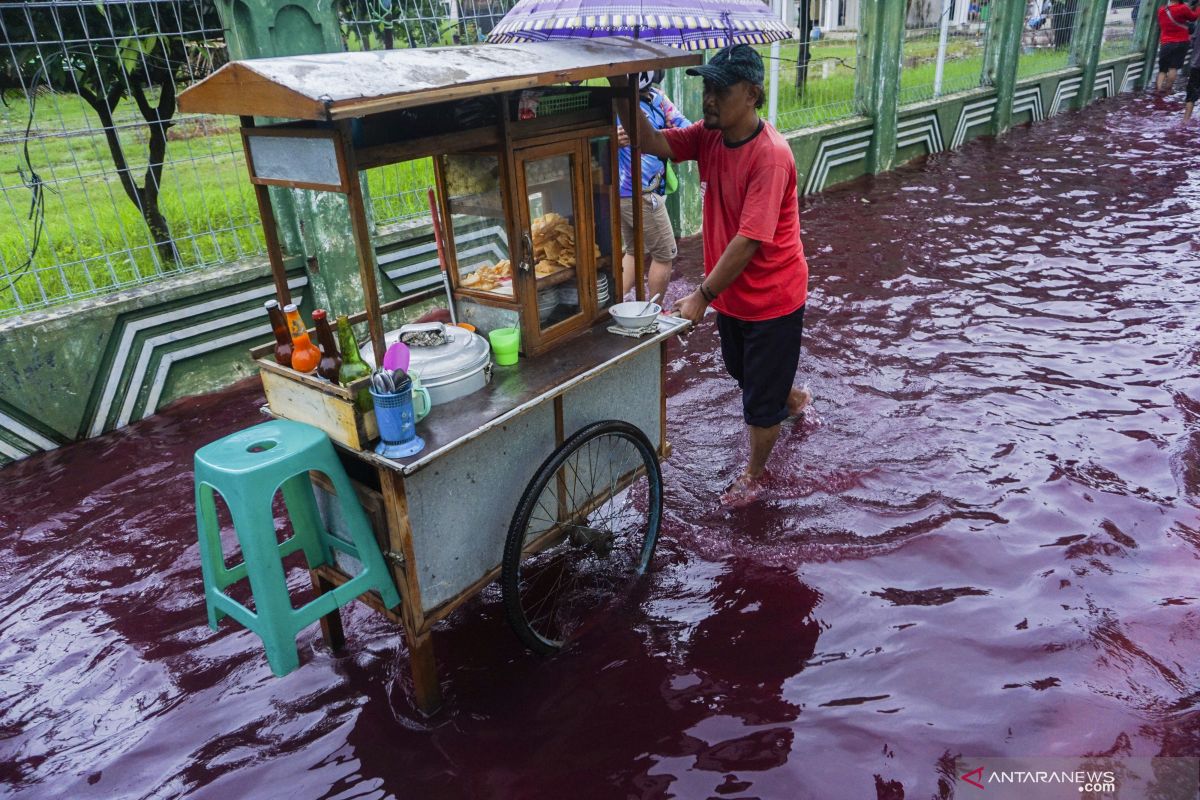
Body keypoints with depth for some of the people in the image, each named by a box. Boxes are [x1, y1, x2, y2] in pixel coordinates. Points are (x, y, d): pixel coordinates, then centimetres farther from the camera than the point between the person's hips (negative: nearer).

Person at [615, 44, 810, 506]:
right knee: (743, 372, 29)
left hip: (771, 297, -8)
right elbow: (653, 143, -16)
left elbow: (749, 239, -30)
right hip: (731, 290, 8)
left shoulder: (770, 155, -27)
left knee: (761, 397, 9)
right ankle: (795, 399, 60)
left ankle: (754, 475, 32)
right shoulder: (709, 135, -4)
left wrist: (702, 296, -28)